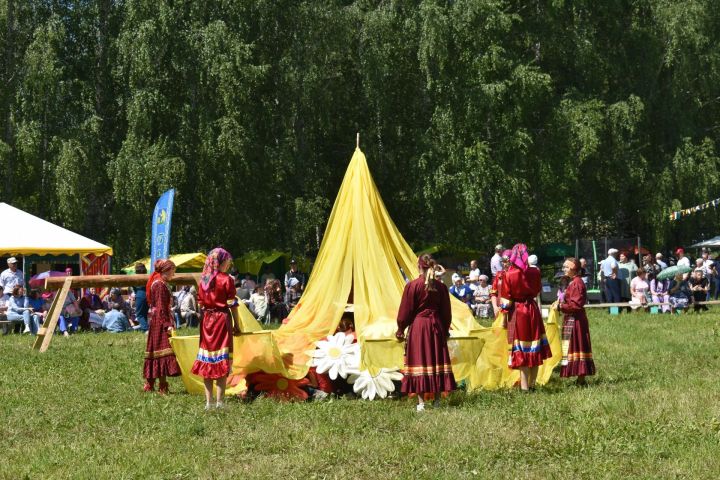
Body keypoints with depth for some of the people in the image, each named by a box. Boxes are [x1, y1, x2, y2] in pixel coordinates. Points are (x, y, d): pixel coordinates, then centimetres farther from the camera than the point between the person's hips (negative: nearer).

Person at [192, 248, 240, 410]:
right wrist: (236, 324, -3)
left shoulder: (203, 280, 8)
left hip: (206, 320, 5)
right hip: (222, 319, -5)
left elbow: (200, 303, 10)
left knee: (206, 363, 7)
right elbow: (231, 304, -8)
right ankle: (219, 401, -5)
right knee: (222, 363, -2)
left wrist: (203, 321, 16)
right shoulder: (226, 279, -7)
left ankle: (208, 402, 7)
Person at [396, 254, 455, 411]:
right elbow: (446, 312, 10)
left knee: (419, 362, -1)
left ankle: (421, 402, -3)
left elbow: (405, 311, -6)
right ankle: (437, 400, 14)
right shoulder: (441, 287, 2)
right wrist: (445, 330, 22)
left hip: (417, 327, -4)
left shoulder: (412, 286, -10)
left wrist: (400, 330, 6)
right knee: (437, 361, 11)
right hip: (436, 327, 4)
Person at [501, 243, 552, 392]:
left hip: (517, 312, -3)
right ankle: (532, 384, 16)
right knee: (534, 349, 12)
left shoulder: (509, 275, -13)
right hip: (532, 310, 3)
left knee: (522, 350, 2)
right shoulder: (535, 272, -5)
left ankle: (524, 385, 0)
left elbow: (506, 299, -10)